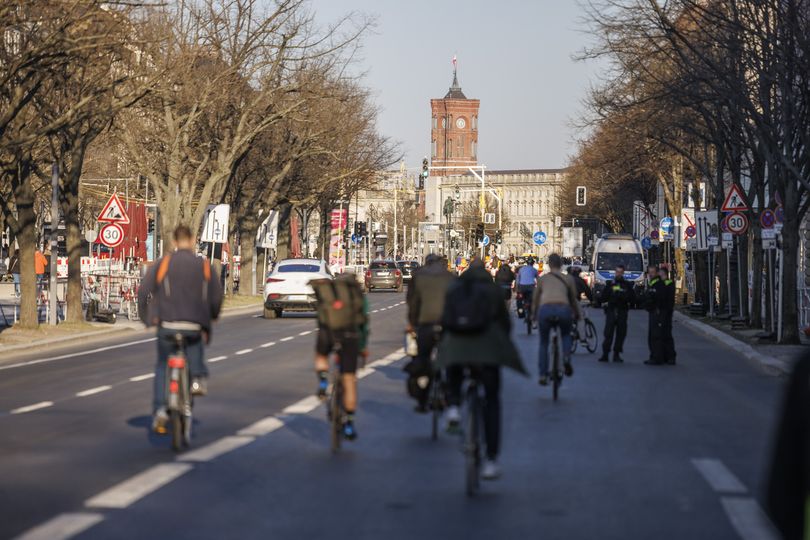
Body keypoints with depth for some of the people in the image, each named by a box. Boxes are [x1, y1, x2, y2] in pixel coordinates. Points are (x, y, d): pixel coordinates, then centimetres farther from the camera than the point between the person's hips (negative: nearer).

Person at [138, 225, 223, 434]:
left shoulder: (162, 263, 1)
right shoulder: (204, 265, 4)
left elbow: (143, 291, -3)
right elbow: (217, 296, 5)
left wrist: (146, 316, 12)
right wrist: (211, 316, 24)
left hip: (168, 325, -1)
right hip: (195, 326, 1)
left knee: (162, 367, 14)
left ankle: (160, 410, 2)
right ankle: (199, 377, 10)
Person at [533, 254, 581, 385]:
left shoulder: (542, 278, 22)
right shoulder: (568, 279, 20)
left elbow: (535, 299, 28)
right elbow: (574, 299, 25)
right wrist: (577, 314, 41)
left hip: (545, 309, 0)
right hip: (563, 309, 0)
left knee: (543, 343, 20)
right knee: (566, 335, 30)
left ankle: (543, 375, 13)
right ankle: (566, 357, 1)